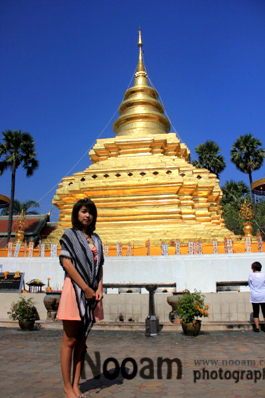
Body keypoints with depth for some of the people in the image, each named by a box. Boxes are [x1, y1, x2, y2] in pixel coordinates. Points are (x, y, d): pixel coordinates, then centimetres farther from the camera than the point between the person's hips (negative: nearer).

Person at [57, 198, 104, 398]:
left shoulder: (95, 238, 16)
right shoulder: (69, 235, 1)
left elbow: (99, 265, 14)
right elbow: (66, 262, -9)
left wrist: (99, 288, -2)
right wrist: (85, 288, -13)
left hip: (92, 291, 5)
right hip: (75, 289, -5)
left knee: (82, 340, 10)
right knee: (70, 340, 1)